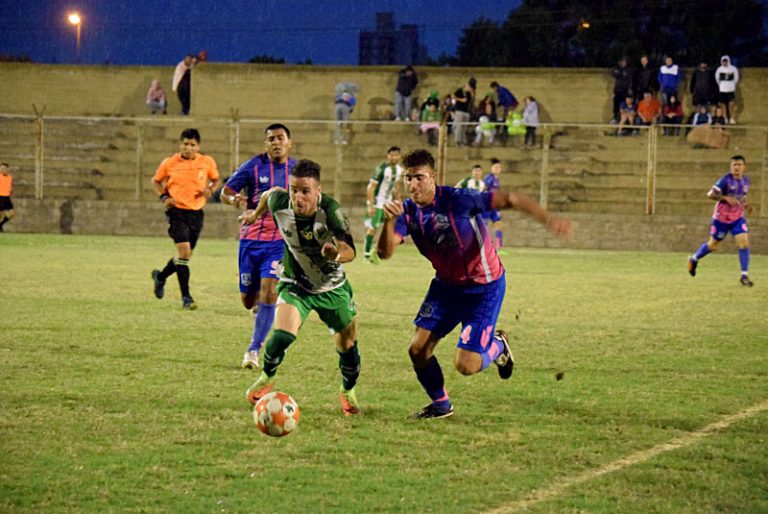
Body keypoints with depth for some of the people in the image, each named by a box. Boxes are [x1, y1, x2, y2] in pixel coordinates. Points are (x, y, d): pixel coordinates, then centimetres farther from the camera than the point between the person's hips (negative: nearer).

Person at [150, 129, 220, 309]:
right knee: (184, 251, -17)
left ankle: (160, 276, 40)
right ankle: (186, 297, -12)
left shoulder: (207, 162, 0)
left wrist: (209, 190, -5)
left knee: (186, 255, 12)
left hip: (196, 212, 3)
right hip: (177, 211, -3)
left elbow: (215, 179, 17)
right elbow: (156, 181, 12)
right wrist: (164, 197, -5)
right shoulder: (169, 163, -3)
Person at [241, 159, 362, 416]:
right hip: (295, 284, 0)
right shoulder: (279, 203, -22)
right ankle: (266, 379, 6)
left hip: (333, 288, 0)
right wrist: (256, 213, 23)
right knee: (283, 334, -23)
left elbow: (349, 251, -37)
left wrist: (337, 255, -60)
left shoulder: (330, 211, -30)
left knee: (347, 344, 9)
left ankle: (348, 391, 39)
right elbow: (271, 193, 4)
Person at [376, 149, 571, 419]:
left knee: (465, 365, -13)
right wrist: (389, 222, -40)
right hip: (446, 283, 6)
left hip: (484, 287, -6)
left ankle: (497, 346, 22)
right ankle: (440, 404, 23)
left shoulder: (457, 200, -26)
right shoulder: (407, 211, -10)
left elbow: (509, 200, -24)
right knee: (418, 349, -3)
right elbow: (385, 252, -20)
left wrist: (548, 218, -36)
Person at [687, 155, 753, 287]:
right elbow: (710, 195, -20)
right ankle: (694, 259, 38)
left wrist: (745, 204, 0)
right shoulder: (726, 180, -17)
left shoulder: (745, 181, 2)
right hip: (721, 218, -4)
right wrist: (726, 198, -33)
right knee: (713, 245, 10)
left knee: (744, 243, -13)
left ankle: (744, 276, -7)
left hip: (737, 218, 4)